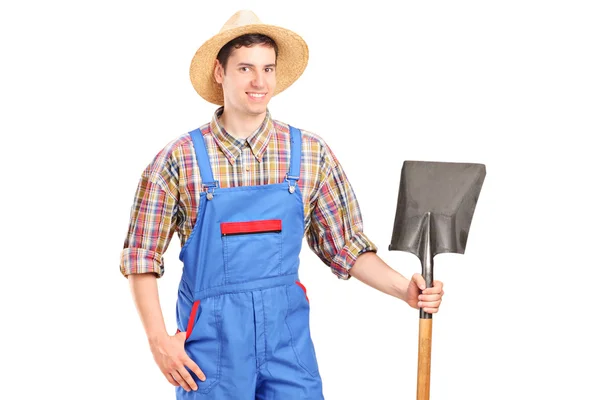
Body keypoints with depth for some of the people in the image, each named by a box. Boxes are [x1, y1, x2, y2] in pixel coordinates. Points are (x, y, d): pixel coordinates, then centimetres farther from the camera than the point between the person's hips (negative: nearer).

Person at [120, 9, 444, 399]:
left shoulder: (311, 154, 0)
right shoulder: (180, 158, -5)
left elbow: (346, 247, 5)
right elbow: (142, 257, -1)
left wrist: (404, 288, -8)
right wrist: (159, 339, -8)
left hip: (287, 335, 2)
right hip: (212, 338, -1)